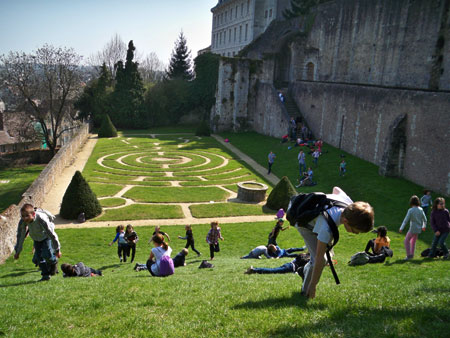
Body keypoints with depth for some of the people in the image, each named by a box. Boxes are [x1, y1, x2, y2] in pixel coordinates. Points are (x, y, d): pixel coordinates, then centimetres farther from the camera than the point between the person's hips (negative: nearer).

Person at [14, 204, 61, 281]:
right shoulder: (22, 221, -29)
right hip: (36, 238, 4)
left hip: (46, 236, -4)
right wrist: (18, 251, -6)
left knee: (46, 254, -19)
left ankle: (54, 263, 14)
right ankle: (45, 274, 14)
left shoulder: (41, 219, -41)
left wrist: (57, 250, -25)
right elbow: (20, 236, -13)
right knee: (38, 257, -3)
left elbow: (52, 235, -32)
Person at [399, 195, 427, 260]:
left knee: (406, 241, 7)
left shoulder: (411, 210, -16)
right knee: (413, 241, 22)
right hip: (419, 229, 6)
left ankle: (409, 255, 1)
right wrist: (424, 226, 28)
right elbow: (424, 219, 9)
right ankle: (412, 255, 27)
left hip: (413, 229, -6)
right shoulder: (420, 209, -1)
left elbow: (406, 220, -17)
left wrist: (401, 228, -11)